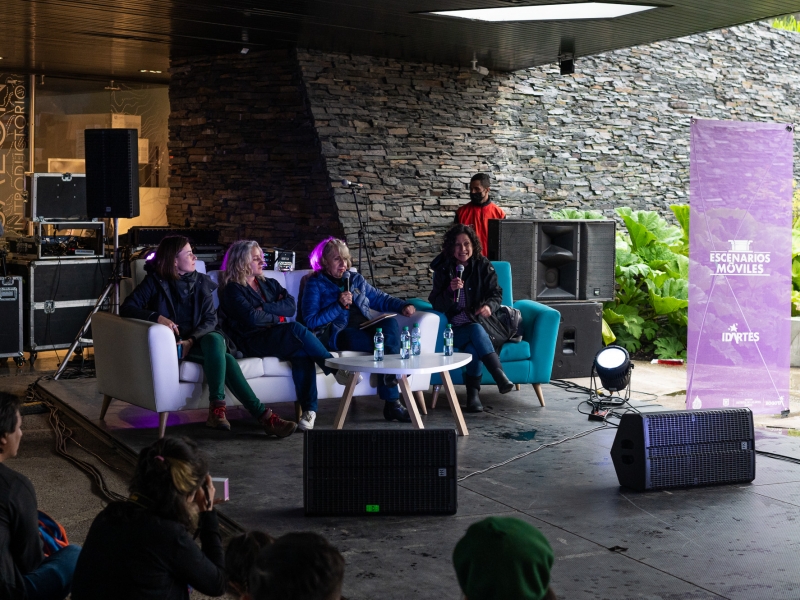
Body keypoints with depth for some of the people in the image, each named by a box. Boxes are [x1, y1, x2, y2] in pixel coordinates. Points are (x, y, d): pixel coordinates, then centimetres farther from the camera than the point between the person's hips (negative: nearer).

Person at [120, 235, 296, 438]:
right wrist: (157, 317, -28)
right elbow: (126, 308, -10)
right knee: (223, 359, -32)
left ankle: (217, 408, -38)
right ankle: (262, 415, -37)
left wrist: (191, 340, -19)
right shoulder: (155, 281, 0)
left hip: (200, 338, 3)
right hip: (173, 343, -3)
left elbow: (210, 319, 1)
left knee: (214, 340, -37)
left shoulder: (201, 282, 10)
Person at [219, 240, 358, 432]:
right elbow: (252, 318, -12)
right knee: (296, 329, -32)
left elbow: (291, 307, 6)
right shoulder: (232, 290, 5)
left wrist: (264, 307, -6)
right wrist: (277, 318, 2)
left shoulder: (269, 284, 24)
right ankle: (337, 369, -26)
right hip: (253, 342, -5)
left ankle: (309, 409, -39)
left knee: (302, 353, -31)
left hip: (279, 339, 5)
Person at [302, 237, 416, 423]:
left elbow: (380, 299, 23)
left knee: (390, 323, -30)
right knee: (385, 343, -34)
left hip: (364, 328, 5)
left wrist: (402, 306, 4)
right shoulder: (316, 284, 7)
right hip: (337, 334, -5)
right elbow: (311, 321, -4)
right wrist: (339, 305, -13)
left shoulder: (356, 279, 24)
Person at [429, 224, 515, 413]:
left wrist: (490, 306, -20)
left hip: (479, 322, 1)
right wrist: (450, 290, -22)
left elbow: (496, 293, 4)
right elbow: (436, 305, -2)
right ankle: (501, 377, -39)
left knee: (473, 347, -34)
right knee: (476, 332, -35)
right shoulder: (443, 269, 1)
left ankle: (473, 394, -27)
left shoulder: (483, 266, 3)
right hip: (455, 328, -1)